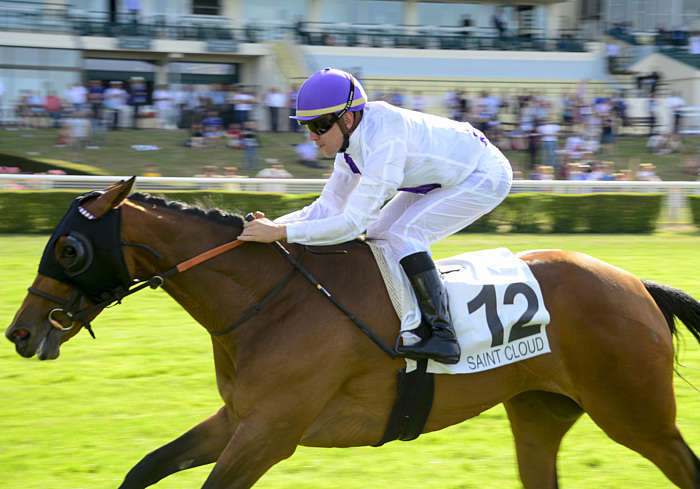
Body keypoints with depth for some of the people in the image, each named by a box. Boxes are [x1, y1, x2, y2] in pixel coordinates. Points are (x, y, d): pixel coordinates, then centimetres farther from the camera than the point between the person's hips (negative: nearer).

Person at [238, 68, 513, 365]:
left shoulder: (384, 142, -35)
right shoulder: (350, 140, -7)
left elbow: (353, 223, -36)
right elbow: (329, 207, -1)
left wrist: (281, 232, -37)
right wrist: (271, 225, -16)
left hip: (485, 178, -9)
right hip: (447, 175, 9)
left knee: (403, 235, -22)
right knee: (379, 236, 6)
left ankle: (443, 335, -24)